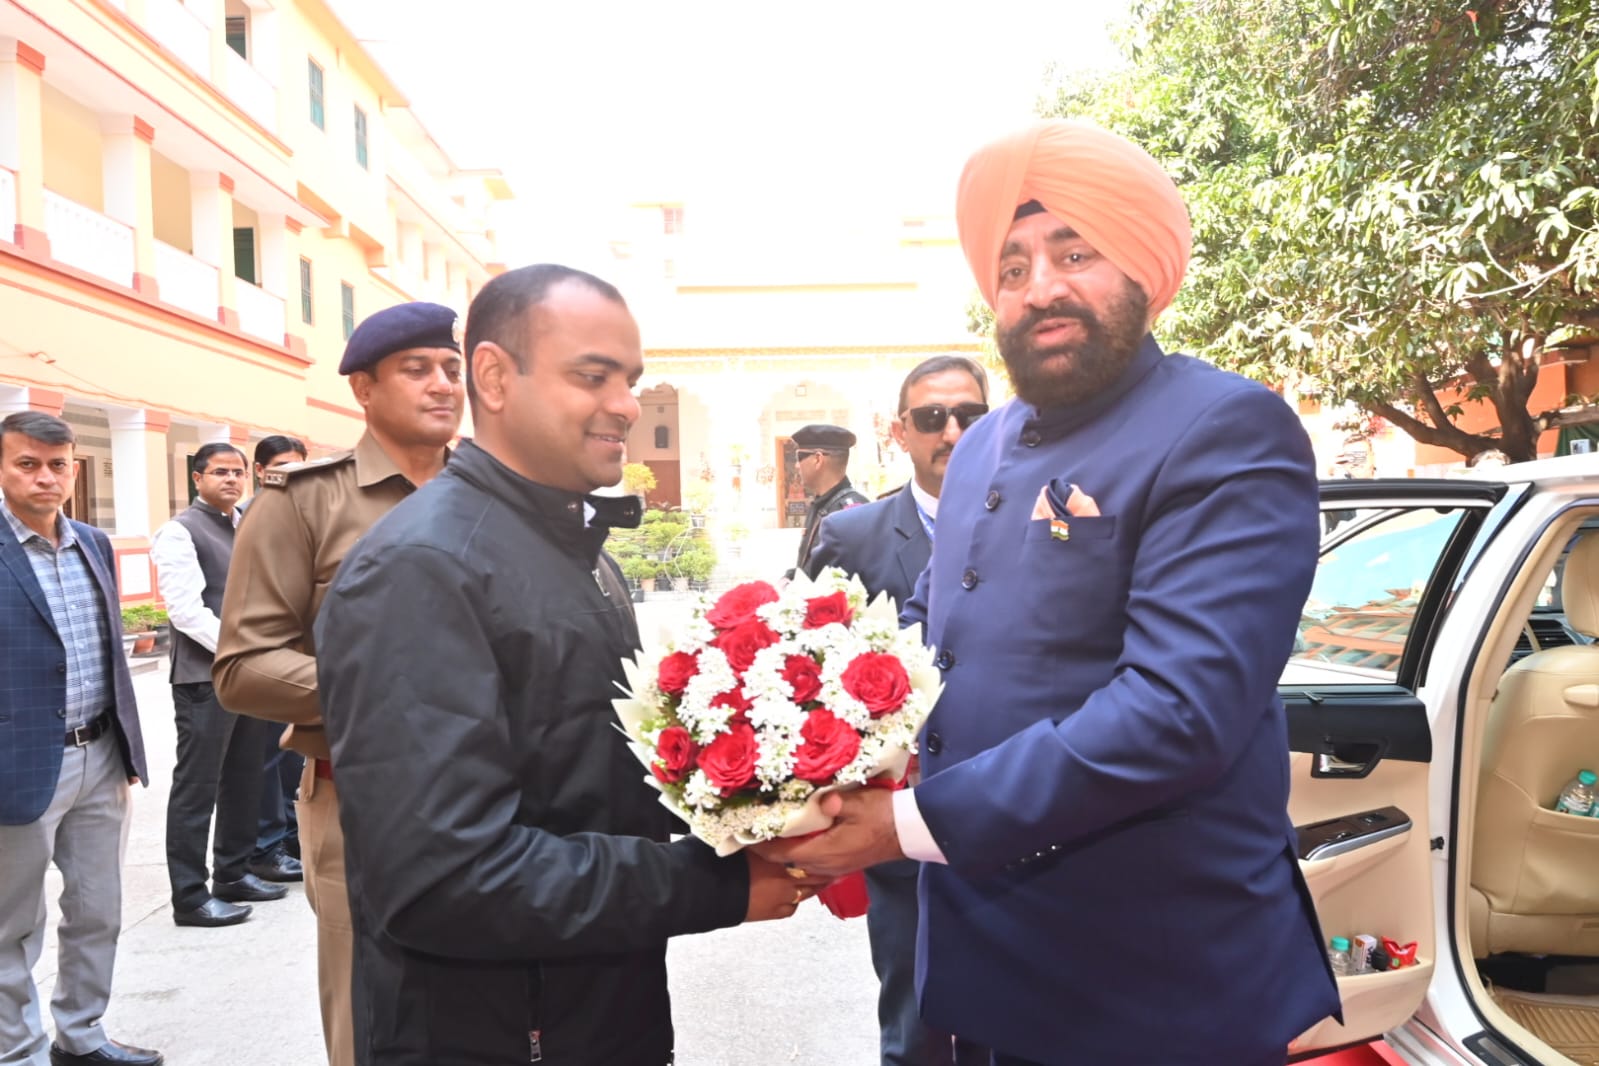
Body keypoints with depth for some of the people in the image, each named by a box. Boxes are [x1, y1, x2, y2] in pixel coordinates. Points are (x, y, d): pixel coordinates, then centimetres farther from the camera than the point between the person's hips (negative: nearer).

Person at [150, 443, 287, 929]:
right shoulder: (181, 532, -7)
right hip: (206, 678, -7)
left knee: (244, 781, 14)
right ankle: (190, 897, 8)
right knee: (197, 788, -1)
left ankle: (233, 874, 27)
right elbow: (187, 610, -15)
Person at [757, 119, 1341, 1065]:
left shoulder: (1226, 432, -17)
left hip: (1168, 987, -6)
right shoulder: (983, 448, 8)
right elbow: (930, 626, 17)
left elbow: (1182, 709, -27)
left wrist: (914, 823, -24)